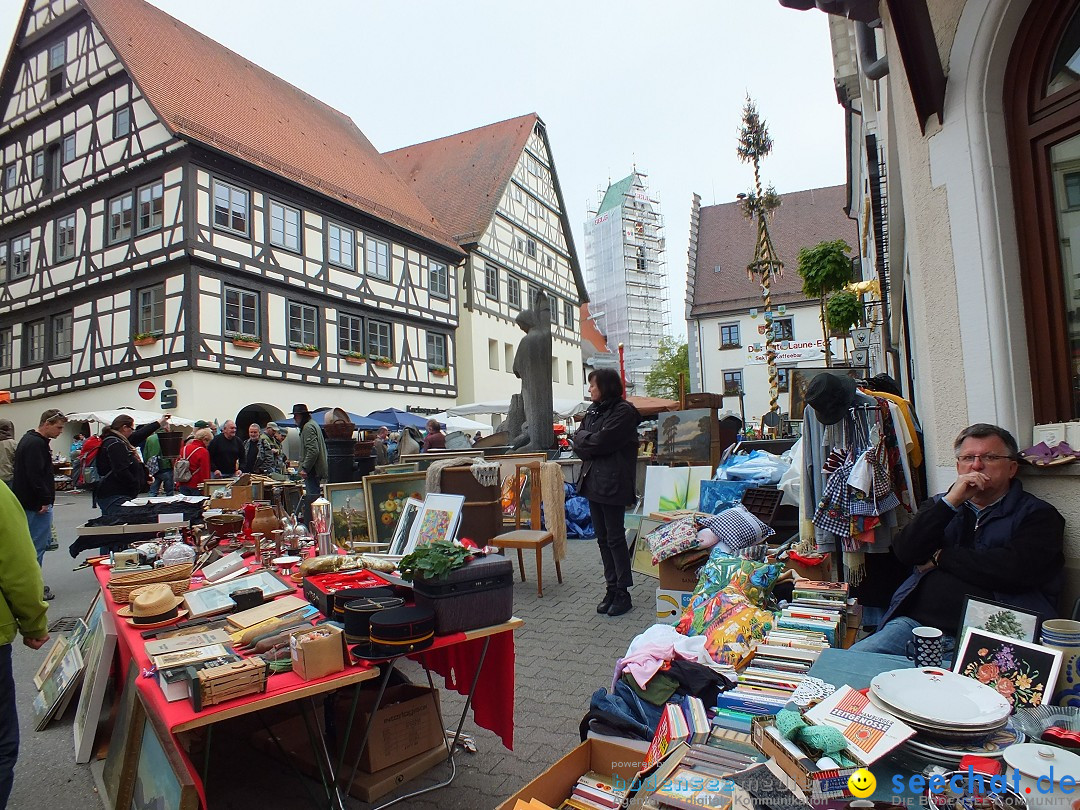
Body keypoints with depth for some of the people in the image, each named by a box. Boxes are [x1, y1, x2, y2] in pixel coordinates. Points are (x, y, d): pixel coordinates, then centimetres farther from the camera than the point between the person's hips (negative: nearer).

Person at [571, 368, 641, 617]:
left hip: (612, 483, -8)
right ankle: (611, 588, 22)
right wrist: (586, 437, -9)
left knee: (615, 538, -1)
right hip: (593, 481, 8)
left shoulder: (623, 411, -10)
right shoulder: (593, 410, 14)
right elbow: (578, 441, 10)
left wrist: (583, 437, -3)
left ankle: (623, 592, 10)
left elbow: (602, 442, -19)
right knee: (603, 538, 12)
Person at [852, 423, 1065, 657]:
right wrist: (951, 501, -3)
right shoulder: (940, 504, 21)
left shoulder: (1038, 515, 10)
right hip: (916, 623, 3)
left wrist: (941, 558, 2)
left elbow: (1016, 569, -11)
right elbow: (905, 552, 3)